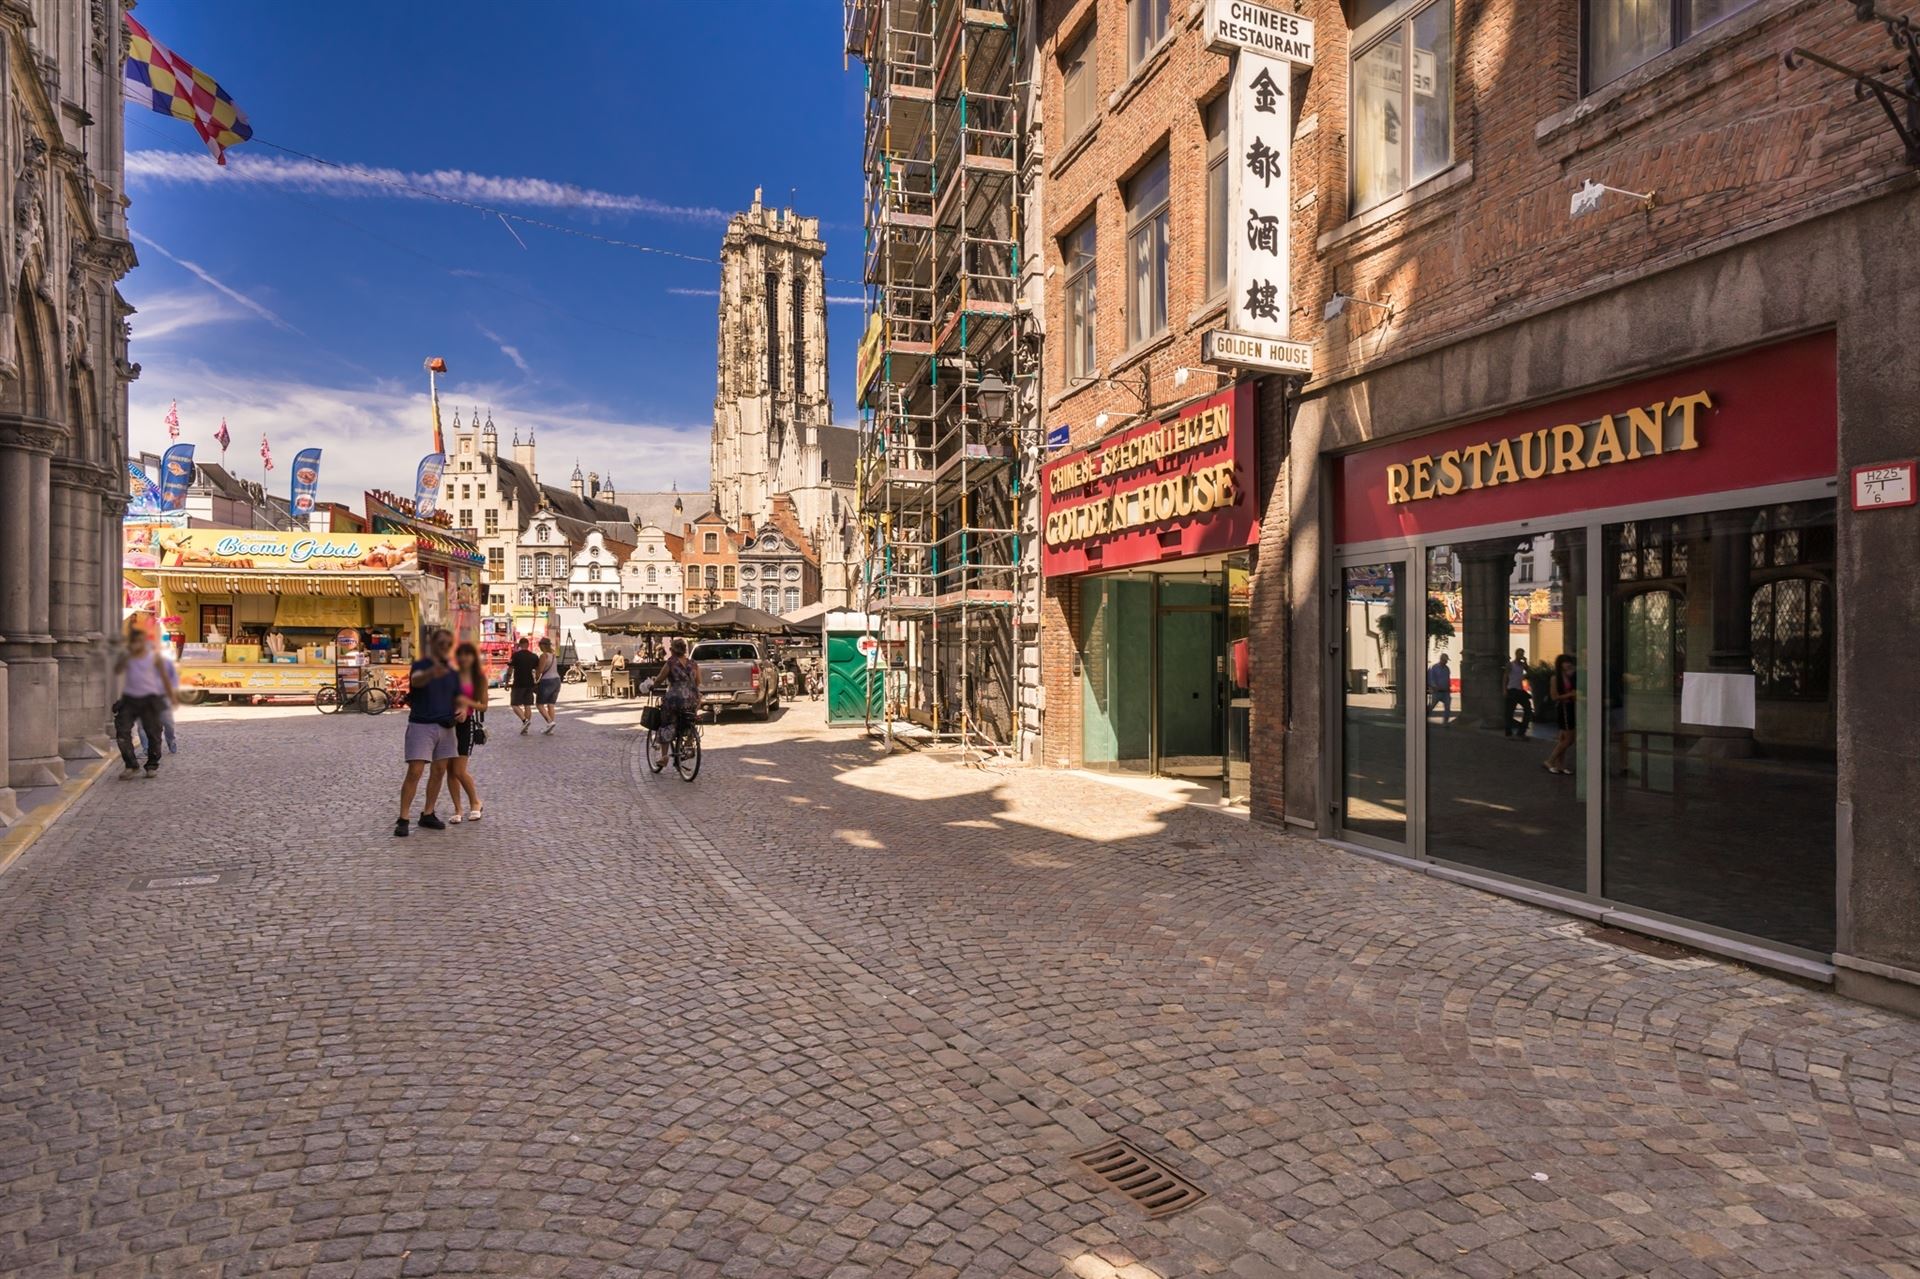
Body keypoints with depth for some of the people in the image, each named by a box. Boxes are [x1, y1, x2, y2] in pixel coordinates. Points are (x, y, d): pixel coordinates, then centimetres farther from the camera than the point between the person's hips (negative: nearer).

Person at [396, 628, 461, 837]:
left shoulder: (452, 672, 10)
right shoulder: (421, 666, -8)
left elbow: (457, 697, 17)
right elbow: (417, 680, -32)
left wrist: (461, 709, -8)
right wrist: (432, 673, -56)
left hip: (445, 726, 6)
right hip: (421, 725, -6)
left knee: (439, 771, 9)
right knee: (414, 772, -10)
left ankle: (427, 815, 20)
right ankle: (403, 819, -4)